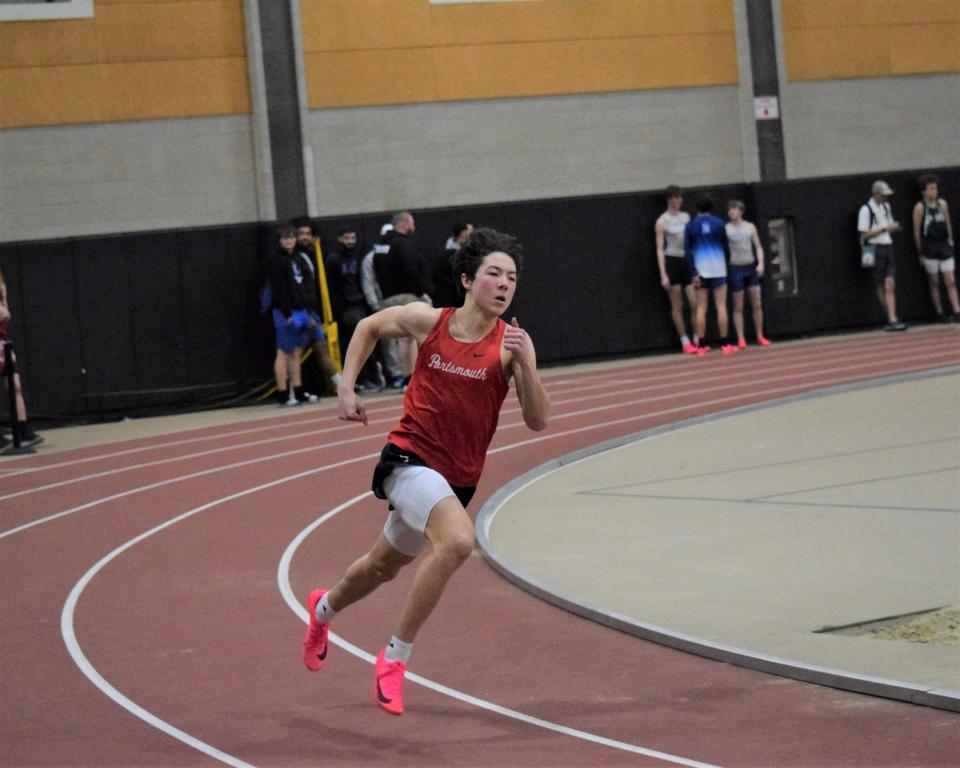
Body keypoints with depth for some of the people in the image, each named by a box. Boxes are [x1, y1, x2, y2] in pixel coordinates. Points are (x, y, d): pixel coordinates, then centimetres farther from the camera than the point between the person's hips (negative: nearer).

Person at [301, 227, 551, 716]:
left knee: (383, 565, 24)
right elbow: (368, 327, 11)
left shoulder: (511, 343, -10)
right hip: (409, 458, -3)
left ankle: (324, 608, 58)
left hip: (458, 477, 4)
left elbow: (538, 421, -16)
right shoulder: (427, 321, -9)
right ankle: (395, 657, -19)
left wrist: (525, 364, -29)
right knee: (457, 541, -32)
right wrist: (346, 388, 4)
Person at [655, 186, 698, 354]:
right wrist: (663, 274, -13)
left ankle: (697, 341, 6)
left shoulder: (686, 216, 11)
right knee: (677, 306, 1)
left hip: (687, 261, 5)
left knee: (695, 304, -2)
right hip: (672, 261, -4)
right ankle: (685, 343, 5)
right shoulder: (662, 221, -4)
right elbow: (660, 249, -6)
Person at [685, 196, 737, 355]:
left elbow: (687, 250, -2)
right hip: (718, 269, -1)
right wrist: (727, 262, 17)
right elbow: (725, 246, 1)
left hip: (700, 271, 1)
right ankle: (725, 344, -1)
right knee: (721, 306, 1)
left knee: (701, 308, 3)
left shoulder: (690, 226, 2)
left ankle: (701, 345, 1)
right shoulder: (718, 223, -2)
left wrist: (694, 273, -3)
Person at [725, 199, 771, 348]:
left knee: (757, 304, 2)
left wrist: (760, 263, -4)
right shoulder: (726, 229, -1)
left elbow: (758, 247, 9)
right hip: (736, 268, -3)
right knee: (738, 307, 0)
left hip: (751, 267, 3)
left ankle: (760, 336, 11)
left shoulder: (750, 227, 6)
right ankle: (741, 339, 2)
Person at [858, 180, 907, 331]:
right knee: (881, 286, 3)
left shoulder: (886, 206, 16)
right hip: (875, 249, -5)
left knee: (890, 285, -7)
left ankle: (892, 319, -12)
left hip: (888, 247, 5)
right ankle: (891, 318, 12)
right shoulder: (866, 209, -7)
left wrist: (894, 227, 3)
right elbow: (864, 234, -11)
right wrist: (884, 228, -14)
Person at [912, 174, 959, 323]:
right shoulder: (920, 207, -7)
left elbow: (948, 224, 13)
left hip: (944, 246, 4)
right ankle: (940, 314, 9)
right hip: (929, 248, -4)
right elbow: (917, 231, -4)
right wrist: (920, 250, -2)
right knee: (934, 282, 4)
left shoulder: (942, 203, 6)